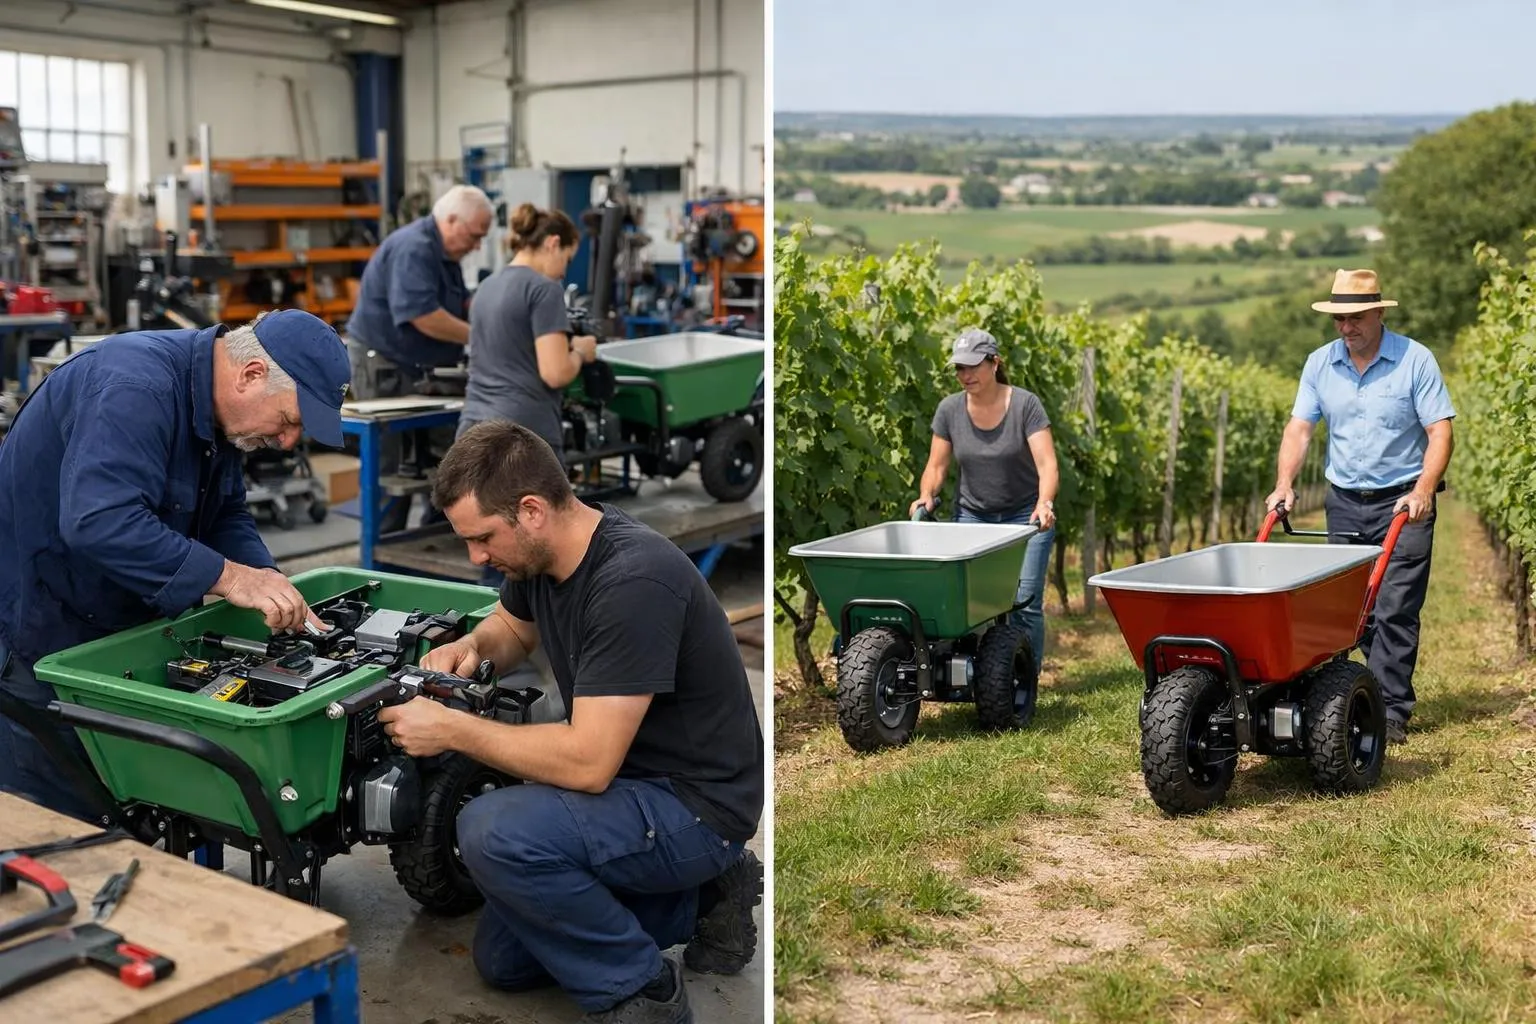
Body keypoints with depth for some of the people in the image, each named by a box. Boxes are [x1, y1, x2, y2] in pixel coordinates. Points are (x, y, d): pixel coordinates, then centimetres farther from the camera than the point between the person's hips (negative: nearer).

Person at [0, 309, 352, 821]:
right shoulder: (134, 388, -27)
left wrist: (275, 593, -9)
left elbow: (227, 515, 9)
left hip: (123, 624, 9)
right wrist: (228, 577, -37)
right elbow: (99, 522, -39)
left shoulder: (218, 408, 3)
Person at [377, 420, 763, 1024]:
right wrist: (471, 646, -3)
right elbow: (515, 627, 20)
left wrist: (449, 729, -22)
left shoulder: (634, 583, -30)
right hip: (629, 779, 9)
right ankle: (698, 895, 20)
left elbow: (587, 763, -32)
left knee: (495, 831, -30)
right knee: (502, 962, 15)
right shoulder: (537, 554, -3)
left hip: (694, 804, -9)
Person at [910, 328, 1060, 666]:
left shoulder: (1025, 404, -12)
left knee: (1024, 601, -11)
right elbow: (937, 465, 4)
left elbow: (1046, 463, -19)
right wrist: (926, 496, -16)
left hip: (1026, 516, -2)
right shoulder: (950, 409, -3)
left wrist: (1045, 504, -36)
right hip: (972, 514, 3)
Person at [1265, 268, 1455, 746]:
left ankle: (1391, 712, -4)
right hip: (1344, 503, 4)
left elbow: (1440, 432, -9)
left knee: (1395, 611, -7)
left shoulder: (1415, 360, -6)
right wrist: (1284, 485, -10)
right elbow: (1299, 428, 3)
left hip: (1403, 502, -4)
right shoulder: (1320, 363, 4)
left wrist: (1423, 490, -22)